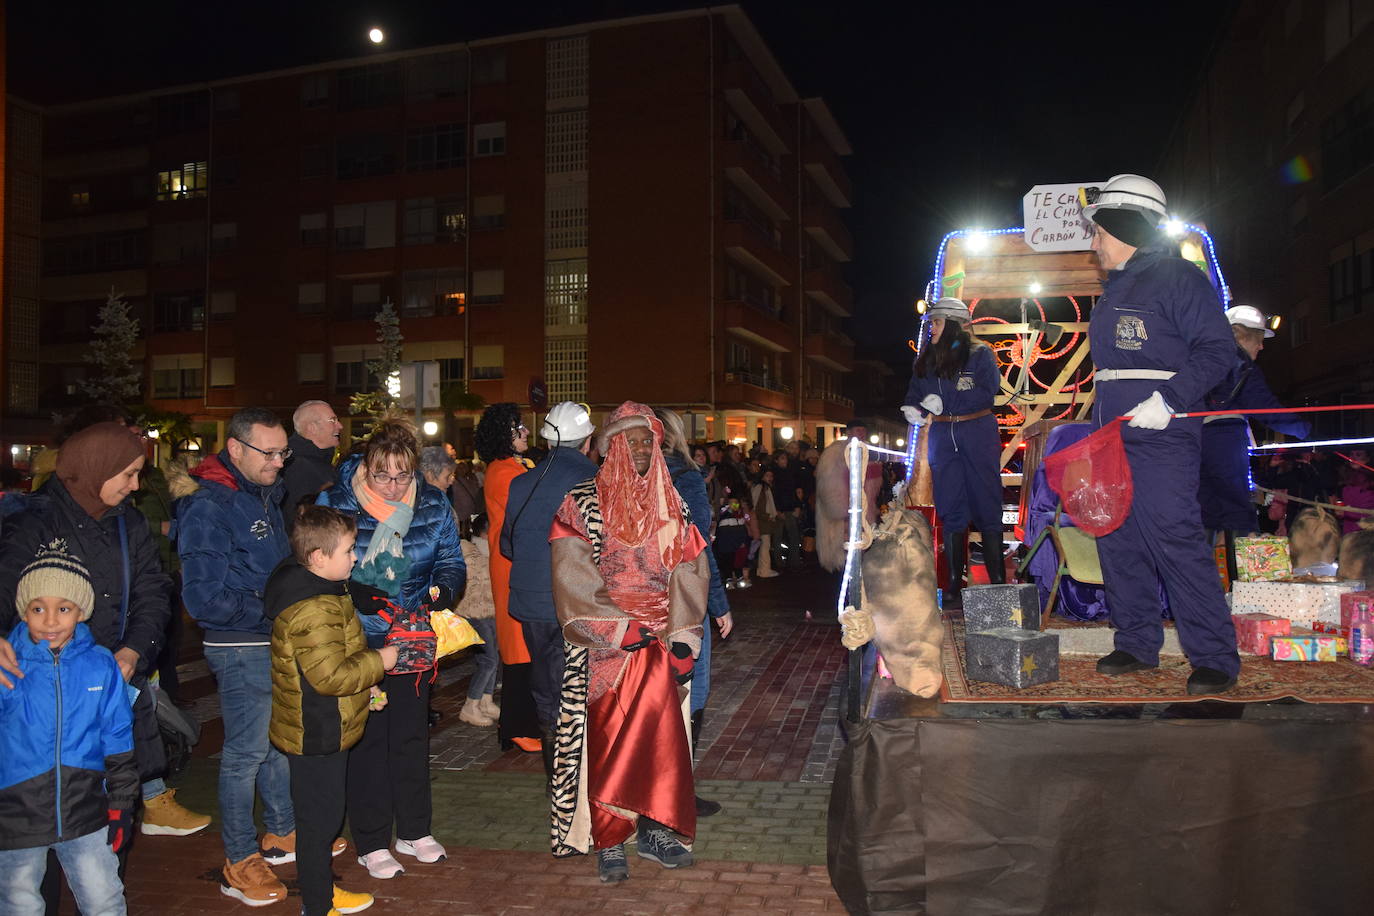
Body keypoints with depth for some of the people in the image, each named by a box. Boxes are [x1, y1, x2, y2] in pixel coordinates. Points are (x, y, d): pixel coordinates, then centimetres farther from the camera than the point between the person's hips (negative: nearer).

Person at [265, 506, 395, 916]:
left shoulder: (320, 594, 8)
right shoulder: (313, 611, -28)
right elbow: (329, 676, -30)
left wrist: (365, 686, 15)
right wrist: (378, 661, -18)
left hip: (323, 731, 11)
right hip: (317, 736, -11)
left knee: (322, 816, 22)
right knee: (319, 820, 4)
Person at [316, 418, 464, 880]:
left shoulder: (434, 504, -3)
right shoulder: (334, 502, -10)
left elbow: (452, 561, 2)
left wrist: (440, 590, -20)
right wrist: (354, 593, -24)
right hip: (358, 640, -3)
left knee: (412, 734, 15)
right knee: (367, 737, 5)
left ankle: (414, 830, 31)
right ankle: (372, 842, 20)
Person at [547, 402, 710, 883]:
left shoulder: (671, 504, 10)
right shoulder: (584, 503, -1)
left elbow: (690, 573, 6)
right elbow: (574, 577, -8)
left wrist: (682, 638, -4)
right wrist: (621, 626, -15)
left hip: (661, 641, 3)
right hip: (605, 642, -3)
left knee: (661, 733, 0)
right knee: (608, 735, -2)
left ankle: (653, 829, 14)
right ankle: (608, 841, 8)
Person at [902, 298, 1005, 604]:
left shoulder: (980, 354, -3)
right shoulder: (925, 361, 12)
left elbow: (986, 394, -14)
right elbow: (915, 395, 11)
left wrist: (943, 403, -19)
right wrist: (914, 410, -12)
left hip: (978, 434, -4)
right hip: (942, 438, 4)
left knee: (986, 508, -2)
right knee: (951, 512, 4)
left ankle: (998, 581, 4)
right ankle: (954, 584, 7)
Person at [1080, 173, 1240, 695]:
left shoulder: (1178, 278, -6)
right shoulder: (1114, 289, 19)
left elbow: (1217, 350, -13)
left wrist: (1169, 399, -24)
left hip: (1161, 436, -9)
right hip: (1112, 434, 9)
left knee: (1176, 540, -12)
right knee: (1118, 542, 9)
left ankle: (1215, 659, -3)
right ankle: (1137, 644, 19)